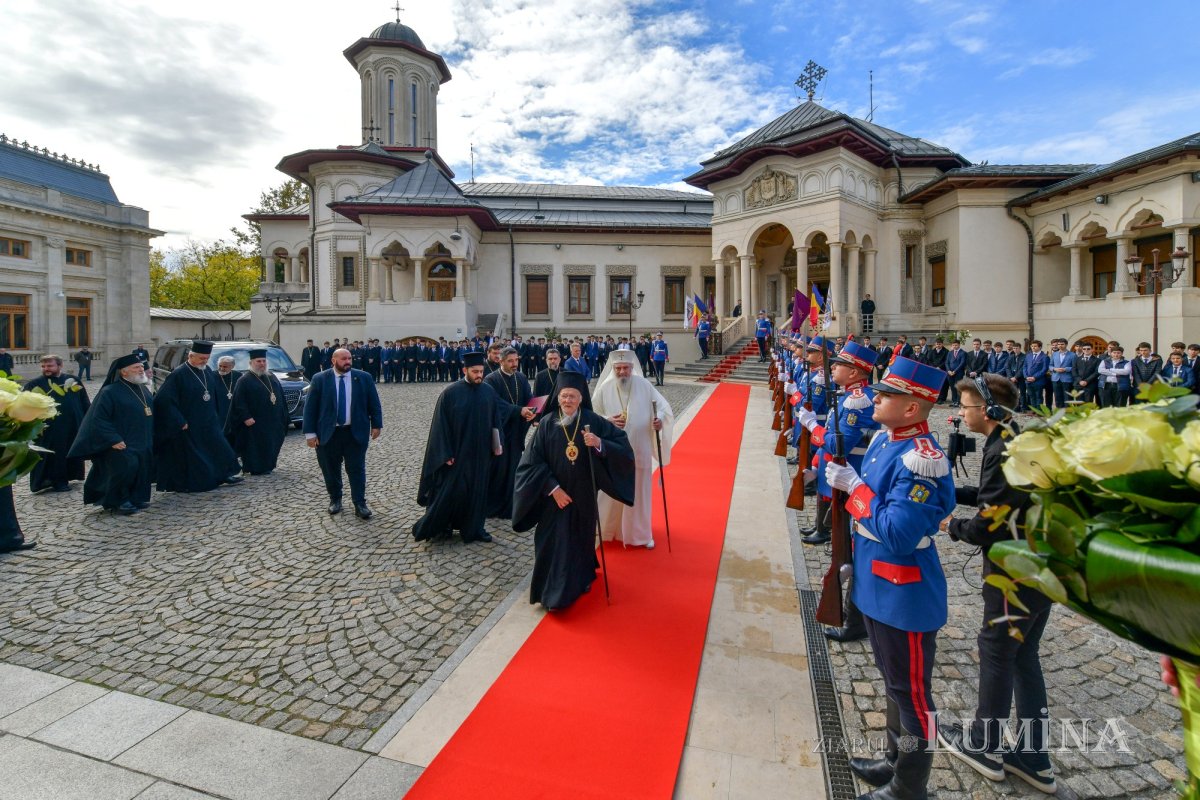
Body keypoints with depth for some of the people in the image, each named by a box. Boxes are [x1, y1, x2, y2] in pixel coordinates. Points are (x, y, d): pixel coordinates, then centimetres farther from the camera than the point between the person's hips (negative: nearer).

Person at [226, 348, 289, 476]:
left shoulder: (271, 376, 11)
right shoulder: (245, 380, -8)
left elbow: (280, 395, 15)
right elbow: (239, 401, -12)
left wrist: (283, 416, 11)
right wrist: (246, 417, -20)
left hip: (272, 420, 7)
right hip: (254, 421, -6)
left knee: (272, 444, 12)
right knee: (255, 445, -1)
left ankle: (267, 465, 25)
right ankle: (256, 468, 7)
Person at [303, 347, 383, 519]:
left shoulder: (364, 377, 0)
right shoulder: (319, 379, -2)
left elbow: (374, 403, 5)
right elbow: (310, 407, -2)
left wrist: (376, 425, 2)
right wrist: (310, 432, -6)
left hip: (356, 432, 0)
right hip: (328, 433, 0)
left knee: (357, 469, 2)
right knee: (330, 469, 11)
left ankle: (359, 504, 8)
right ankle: (335, 499, 28)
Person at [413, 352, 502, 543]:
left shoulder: (489, 391, 1)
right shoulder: (450, 392, -11)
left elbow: (495, 421, 8)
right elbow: (441, 425, -9)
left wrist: (496, 445, 5)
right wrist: (446, 453, -12)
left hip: (481, 452, 4)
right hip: (457, 452, -4)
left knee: (477, 491, 12)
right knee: (451, 490, 4)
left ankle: (474, 527, 25)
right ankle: (440, 526, 23)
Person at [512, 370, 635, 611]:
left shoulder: (593, 422, -9)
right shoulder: (547, 425, -9)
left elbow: (623, 447, -11)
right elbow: (532, 462, -10)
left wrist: (600, 443, -29)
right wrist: (553, 488, -16)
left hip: (583, 497, 1)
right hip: (554, 496, 0)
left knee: (581, 539, 16)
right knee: (554, 544, 3)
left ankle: (581, 579, 43)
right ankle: (555, 594, 23)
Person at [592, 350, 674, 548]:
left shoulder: (644, 385, -5)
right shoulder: (604, 388, -5)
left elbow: (662, 405, 0)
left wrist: (660, 419, -21)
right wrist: (608, 420, -17)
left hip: (639, 450, 1)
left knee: (639, 491, 11)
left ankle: (640, 533, 28)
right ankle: (608, 528, 31)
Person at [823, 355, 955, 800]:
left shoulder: (921, 460, -26)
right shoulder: (883, 441, 3)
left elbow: (899, 534, -31)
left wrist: (853, 487, -24)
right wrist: (855, 563, 18)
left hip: (905, 597, -9)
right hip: (876, 588, 9)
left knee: (911, 692, 11)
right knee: (893, 682, 25)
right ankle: (896, 761, 45)